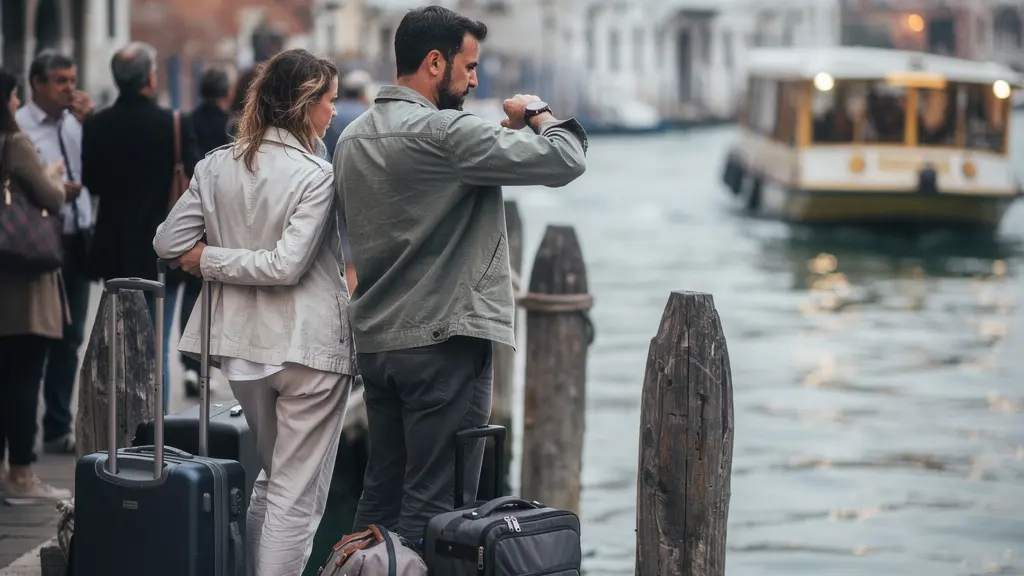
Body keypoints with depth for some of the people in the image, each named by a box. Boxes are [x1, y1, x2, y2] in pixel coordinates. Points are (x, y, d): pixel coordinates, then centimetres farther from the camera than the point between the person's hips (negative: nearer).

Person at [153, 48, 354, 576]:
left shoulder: (217, 166, 3)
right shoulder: (315, 176, -14)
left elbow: (168, 243, 4)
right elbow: (288, 265, -20)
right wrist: (213, 262, -10)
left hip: (244, 343, 7)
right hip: (309, 346, -6)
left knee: (271, 477, 24)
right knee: (298, 497, 0)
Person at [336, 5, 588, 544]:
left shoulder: (353, 138, 11)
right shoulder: (443, 132, -16)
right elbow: (566, 160, -18)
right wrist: (535, 114, 0)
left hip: (374, 340, 9)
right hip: (444, 343, -8)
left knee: (380, 495, 13)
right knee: (433, 506, -5)